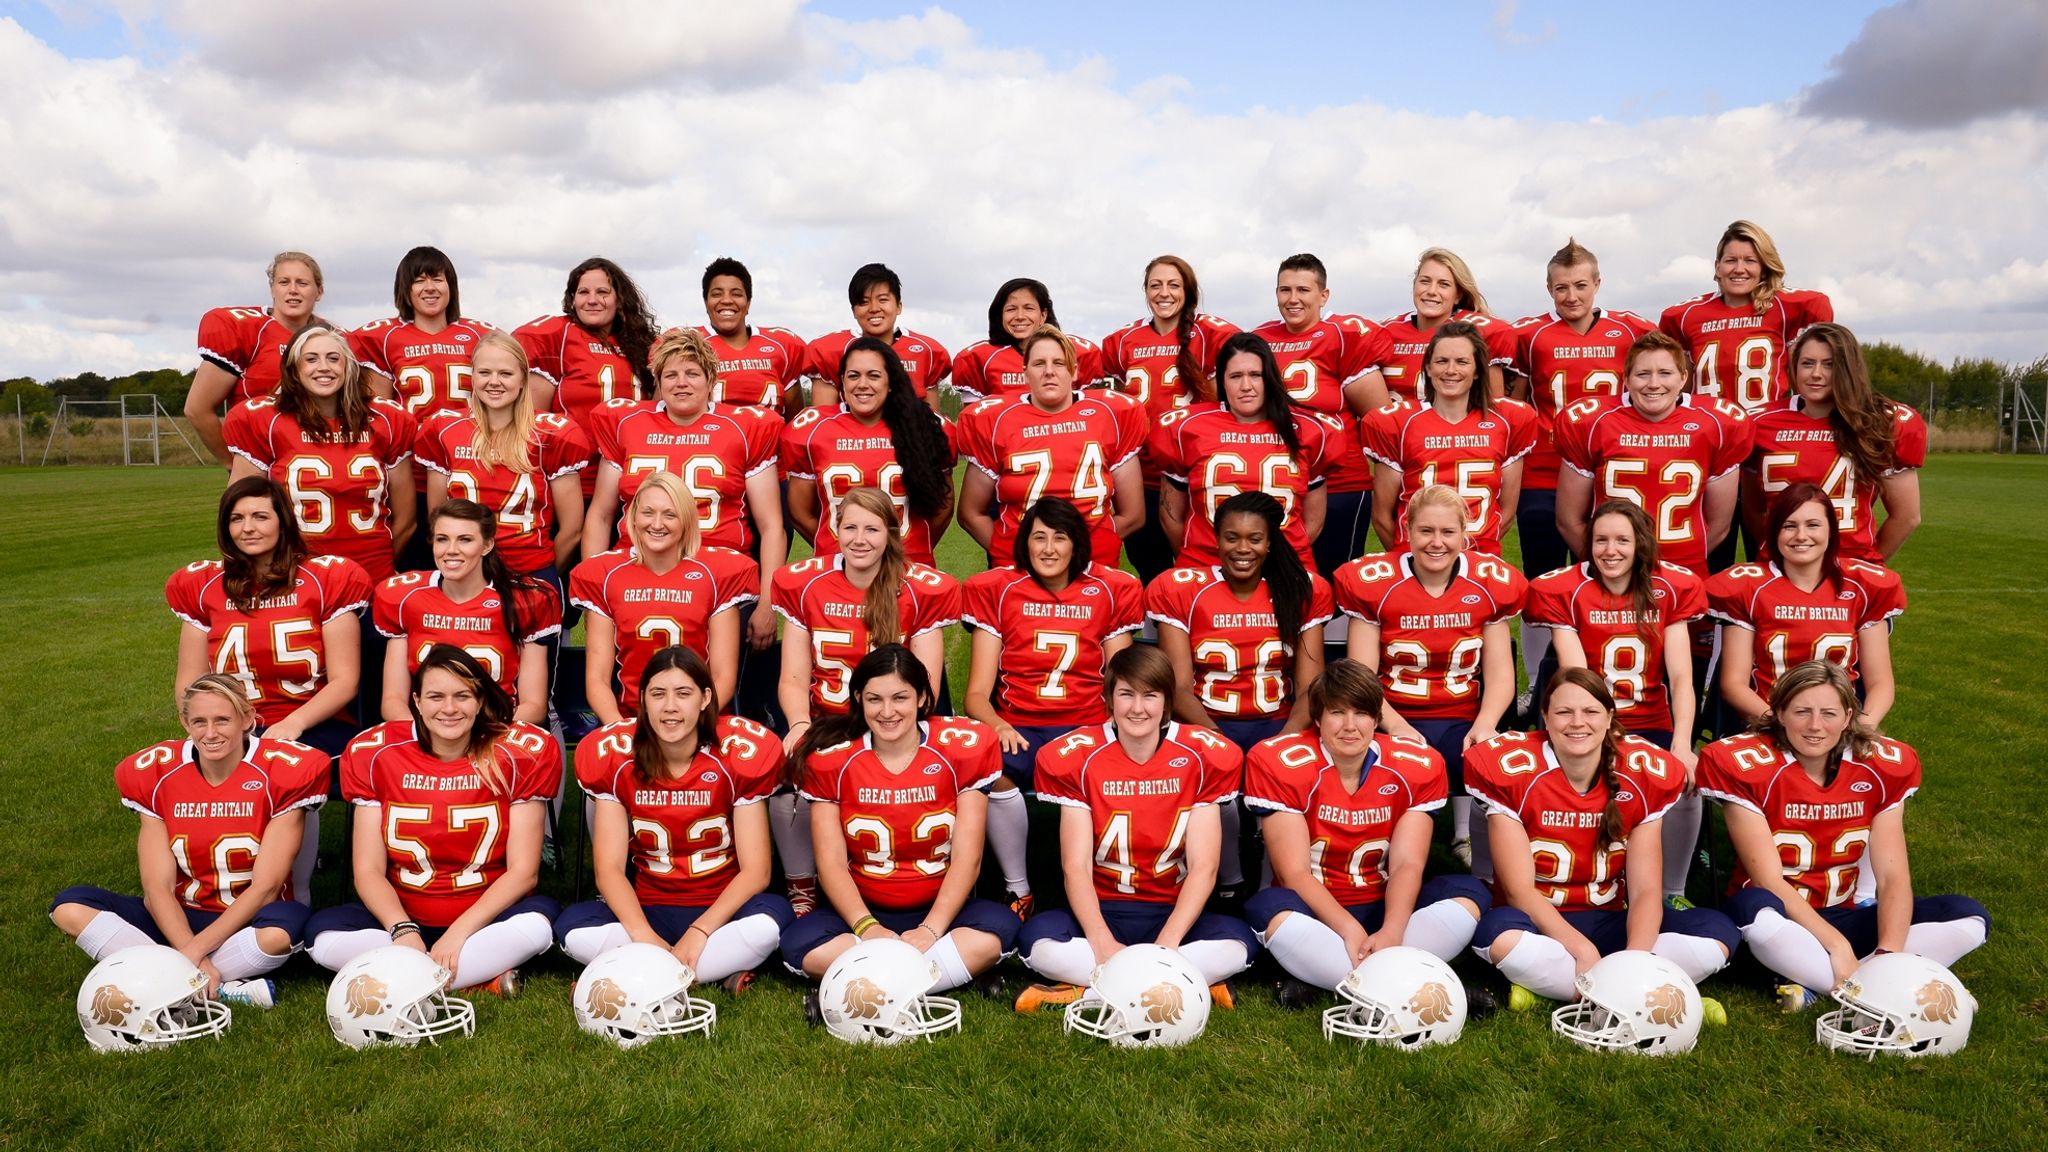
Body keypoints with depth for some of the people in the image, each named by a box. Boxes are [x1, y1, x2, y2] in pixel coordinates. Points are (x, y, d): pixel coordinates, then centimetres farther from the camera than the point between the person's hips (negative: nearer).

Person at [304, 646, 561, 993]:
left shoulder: (520, 755, -8)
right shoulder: (376, 754, -3)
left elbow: (522, 871, -9)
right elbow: (368, 869, -5)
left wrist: (458, 934, -20)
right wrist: (403, 931, -22)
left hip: (484, 919, -2)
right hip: (403, 917, 3)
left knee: (539, 921, -33)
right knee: (323, 934, -26)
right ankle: (485, 978, -26)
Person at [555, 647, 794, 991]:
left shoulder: (739, 755, -12)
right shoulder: (614, 758, -6)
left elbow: (755, 870, -12)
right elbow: (609, 867, -9)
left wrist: (698, 933, -24)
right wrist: (645, 936, -25)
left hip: (719, 912, -2)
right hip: (647, 912, 2)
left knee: (771, 918, -33)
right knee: (573, 927, -27)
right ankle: (724, 971, -23)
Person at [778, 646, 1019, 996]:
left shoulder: (963, 748, -8)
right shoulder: (830, 757, -5)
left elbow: (966, 857, -9)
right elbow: (832, 862, -7)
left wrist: (930, 931, -20)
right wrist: (867, 927, -22)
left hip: (943, 909, 0)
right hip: (864, 911, 1)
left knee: (998, 929, -32)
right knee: (799, 945, -30)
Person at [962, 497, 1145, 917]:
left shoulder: (1111, 590, 10)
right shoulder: (997, 590, 8)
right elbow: (977, 693, 2)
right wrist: (997, 726, -20)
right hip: (1017, 726, 0)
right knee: (995, 770, -35)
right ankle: (1017, 889, -13)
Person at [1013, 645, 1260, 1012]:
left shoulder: (1201, 756, -5)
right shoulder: (1078, 757, -6)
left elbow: (1203, 866, -9)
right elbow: (1076, 867, -10)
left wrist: (1166, 945, -22)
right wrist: (1102, 942, -26)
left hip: (1173, 915, 1)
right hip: (1101, 913, 0)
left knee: (1238, 943, -30)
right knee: (1038, 940, -31)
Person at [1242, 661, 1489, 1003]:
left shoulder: (1418, 766, -5)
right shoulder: (1280, 763, -14)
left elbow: (1407, 865, -11)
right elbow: (1294, 873, -17)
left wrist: (1391, 932, -30)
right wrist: (1350, 930, -32)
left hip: (1385, 910, 3)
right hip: (1317, 911, -3)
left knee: (1469, 895, -22)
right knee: (1270, 908, -34)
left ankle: (1321, 979, -30)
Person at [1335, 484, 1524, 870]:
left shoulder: (1491, 583, 3)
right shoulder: (1373, 582, -5)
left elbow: (1499, 673, 3)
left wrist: (1485, 724, -17)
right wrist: (1396, 725, -22)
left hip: (1462, 722, 2)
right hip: (1395, 722, -2)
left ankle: (1464, 844, -5)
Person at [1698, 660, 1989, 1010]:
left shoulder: (1882, 767, -4)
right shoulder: (1749, 766, -16)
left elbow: (1893, 876, -10)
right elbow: (1768, 880, -19)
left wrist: (1888, 954, -26)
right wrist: (1837, 946, -27)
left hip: (1846, 916, 5)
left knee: (1969, 917, -14)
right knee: (1755, 908, -38)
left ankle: (1816, 988, -26)